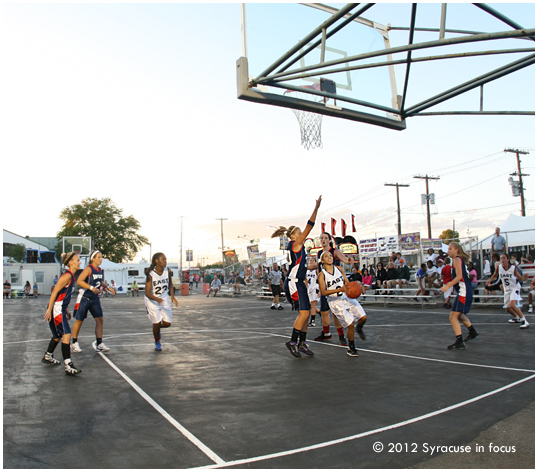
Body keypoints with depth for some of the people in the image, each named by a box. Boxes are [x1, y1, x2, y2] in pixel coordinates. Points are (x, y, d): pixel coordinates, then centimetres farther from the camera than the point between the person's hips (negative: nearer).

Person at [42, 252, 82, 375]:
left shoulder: (71, 276, 13)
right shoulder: (67, 276, -16)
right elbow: (55, 292, -20)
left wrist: (66, 310, 23)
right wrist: (49, 310, -22)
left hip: (61, 309, 10)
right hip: (56, 310, -10)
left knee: (58, 335, 23)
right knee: (67, 334, -16)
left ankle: (47, 356, 42)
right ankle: (68, 365, -18)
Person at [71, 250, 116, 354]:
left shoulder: (100, 270, 7)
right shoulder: (89, 269, -15)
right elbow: (79, 281, -24)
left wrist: (107, 288, 8)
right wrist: (91, 288, -32)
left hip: (95, 299, 7)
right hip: (84, 298, -6)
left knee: (100, 320, -1)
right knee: (79, 321, 6)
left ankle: (99, 343, 5)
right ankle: (74, 343, 23)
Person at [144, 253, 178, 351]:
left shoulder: (168, 271, -11)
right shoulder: (150, 274, -22)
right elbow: (147, 293, -22)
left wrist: (172, 296, -5)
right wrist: (157, 299, -39)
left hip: (165, 299, 4)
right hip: (152, 300, -4)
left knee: (167, 323, 0)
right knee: (157, 322, -5)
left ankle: (156, 328, 35)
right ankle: (157, 343, 22)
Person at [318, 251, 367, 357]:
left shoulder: (339, 268, 4)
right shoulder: (321, 275, -9)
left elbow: (347, 282, 10)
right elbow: (323, 292, -18)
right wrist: (339, 290, -29)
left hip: (348, 298, 4)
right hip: (335, 302, -4)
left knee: (363, 317, -5)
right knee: (350, 324, -11)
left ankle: (359, 328, 32)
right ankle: (351, 348, 11)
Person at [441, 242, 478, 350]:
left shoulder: (457, 259, -10)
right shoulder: (461, 260, 18)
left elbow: (459, 276, -22)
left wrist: (448, 286, -24)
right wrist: (449, 284, 22)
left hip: (463, 292, -11)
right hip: (465, 292, 11)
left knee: (453, 317, -15)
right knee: (459, 315, 30)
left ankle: (459, 343, -16)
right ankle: (472, 332, 47)